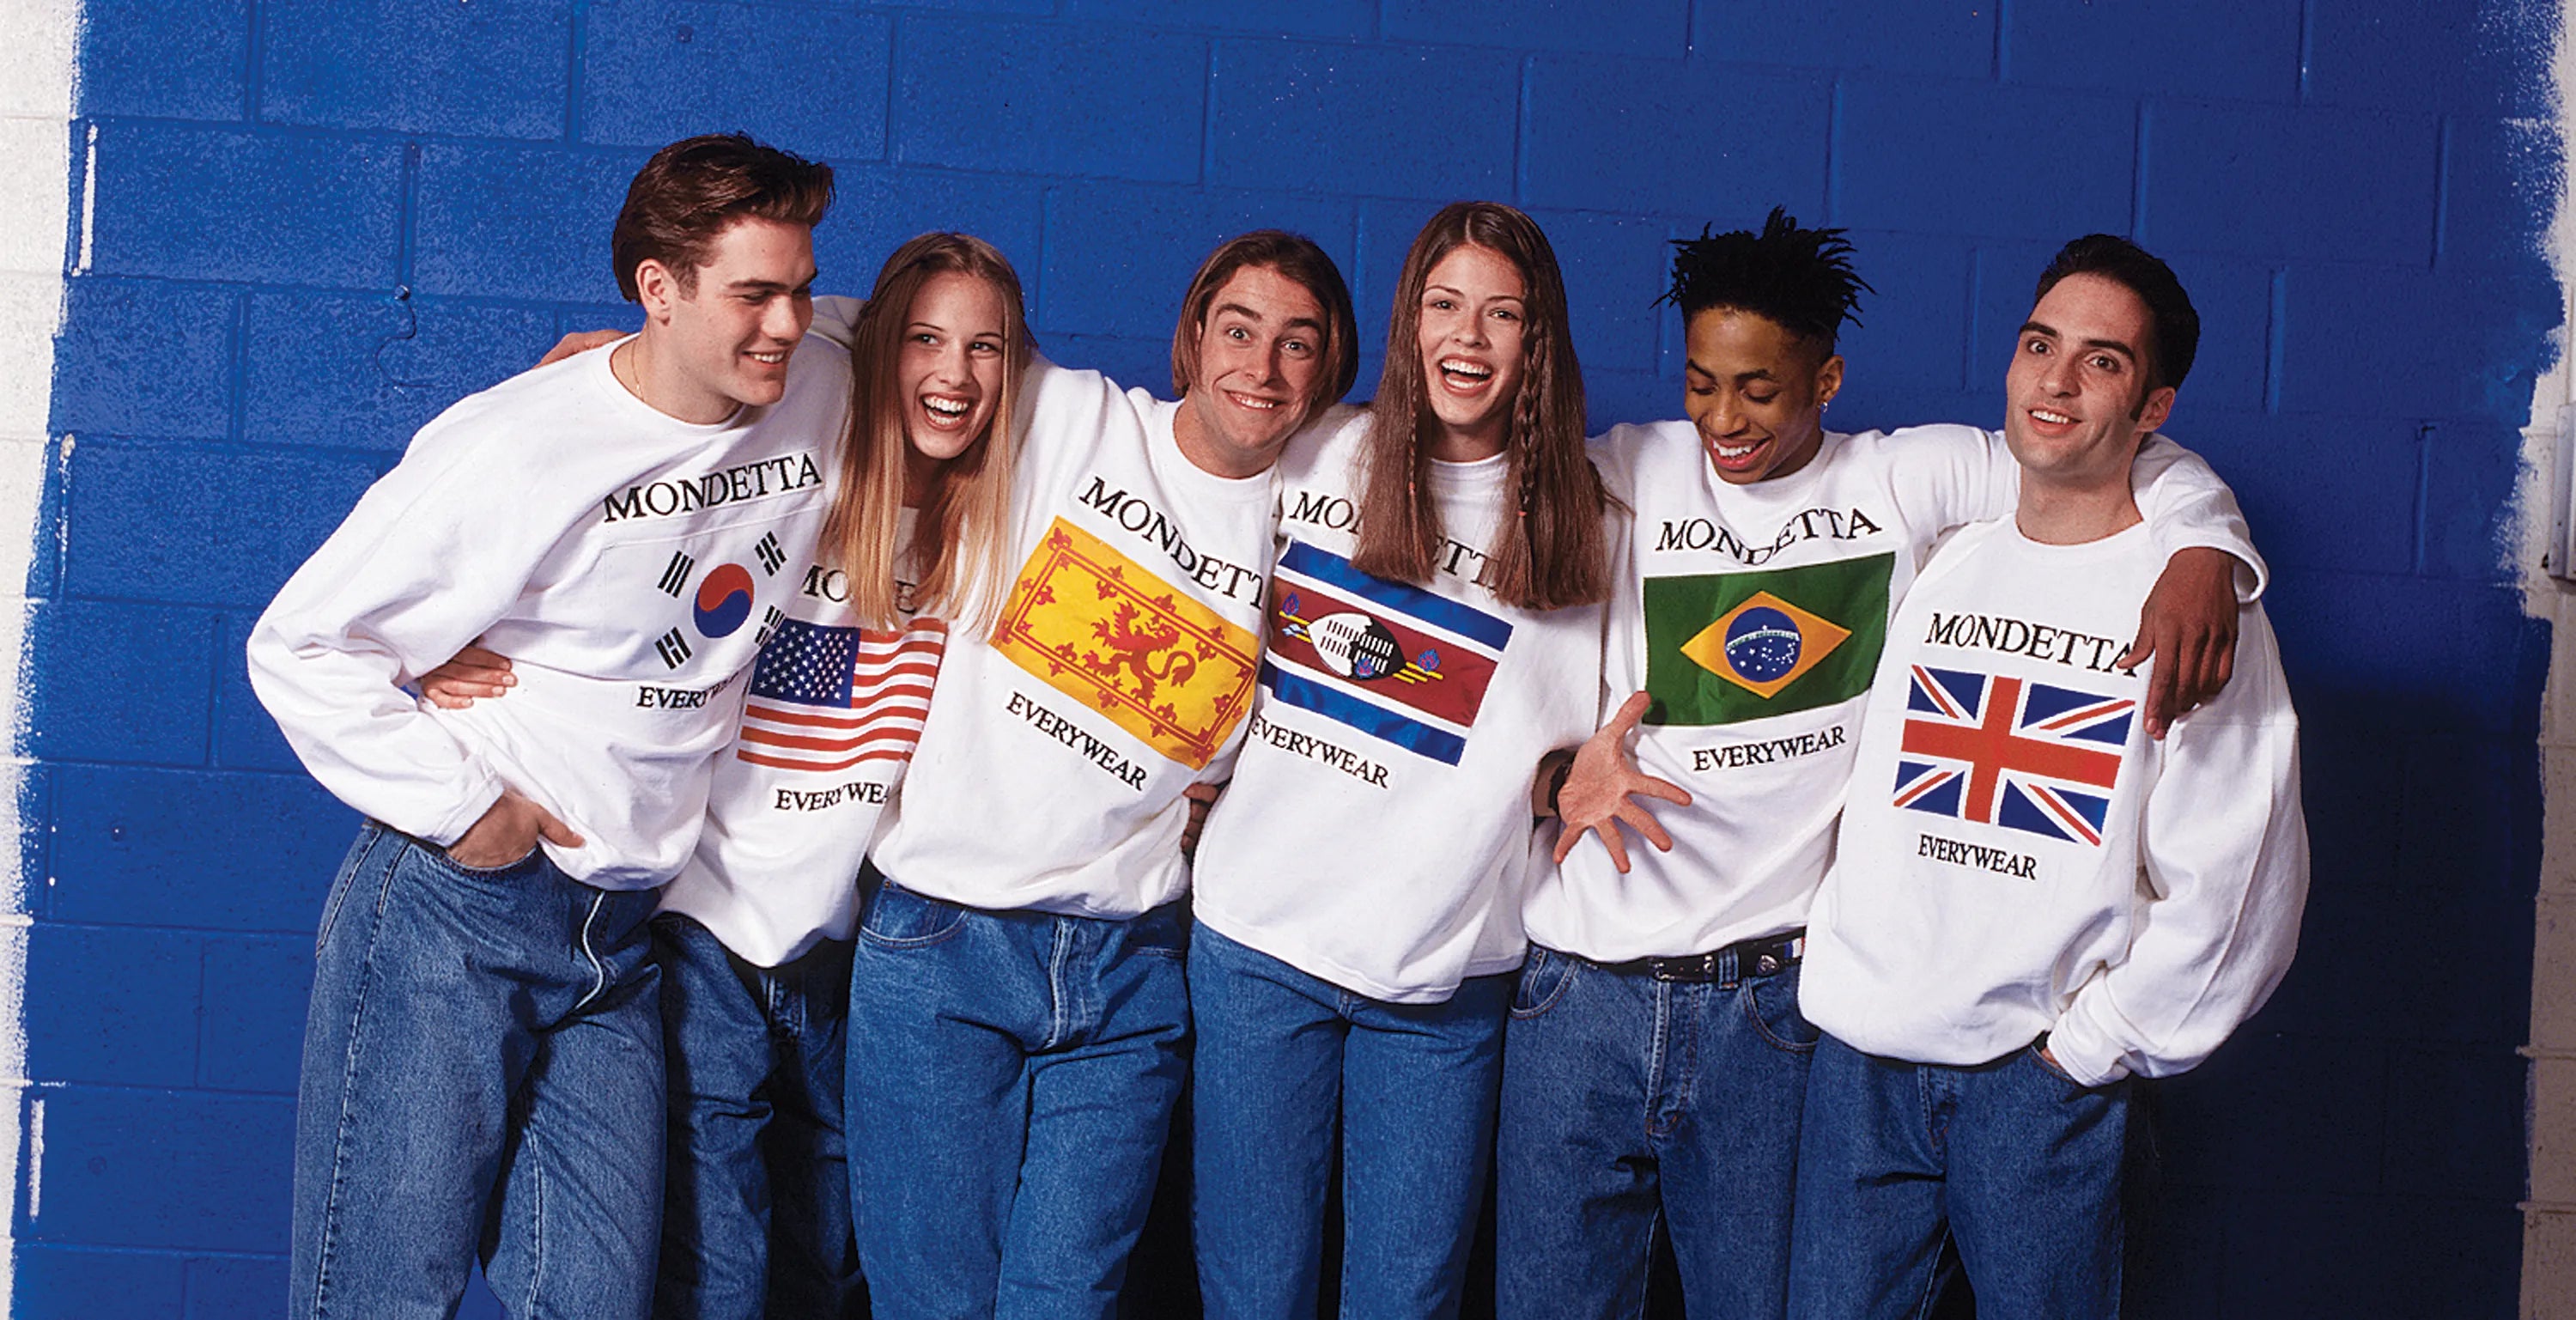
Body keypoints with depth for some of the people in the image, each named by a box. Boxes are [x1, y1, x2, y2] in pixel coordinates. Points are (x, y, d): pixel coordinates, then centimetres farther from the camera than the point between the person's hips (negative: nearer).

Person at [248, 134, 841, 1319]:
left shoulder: (823, 396, 1)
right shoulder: (516, 450, -15)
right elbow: (299, 646, -9)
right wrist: (457, 801, -13)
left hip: (624, 934, 5)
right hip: (455, 907, -5)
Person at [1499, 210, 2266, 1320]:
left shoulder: (1909, 480, 3)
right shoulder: (1622, 476, 5)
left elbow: (2151, 470, 5)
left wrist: (2203, 551, -16)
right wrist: (1561, 769, -7)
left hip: (1772, 993, -1)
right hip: (1582, 982, 1)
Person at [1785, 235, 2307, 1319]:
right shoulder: (1939, 567, 10)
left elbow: (2233, 886, -8)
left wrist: (2089, 1047, -7)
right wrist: (1828, 962, 7)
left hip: (2041, 1075, -3)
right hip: (1859, 1055, 4)